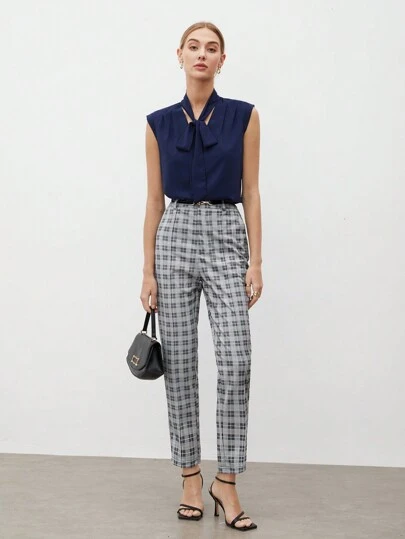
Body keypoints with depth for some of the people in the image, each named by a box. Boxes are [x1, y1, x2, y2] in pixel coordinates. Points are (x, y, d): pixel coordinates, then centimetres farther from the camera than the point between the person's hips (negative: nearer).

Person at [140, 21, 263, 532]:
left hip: (226, 239, -1)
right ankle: (191, 477, 16)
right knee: (179, 364, 3)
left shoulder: (244, 116, 2)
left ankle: (226, 482, 0)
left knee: (236, 362, -12)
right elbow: (154, 201, 5)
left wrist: (256, 262, -5)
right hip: (175, 239, 1)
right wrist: (148, 270, 0)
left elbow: (251, 193, 1)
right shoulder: (160, 123, 5)